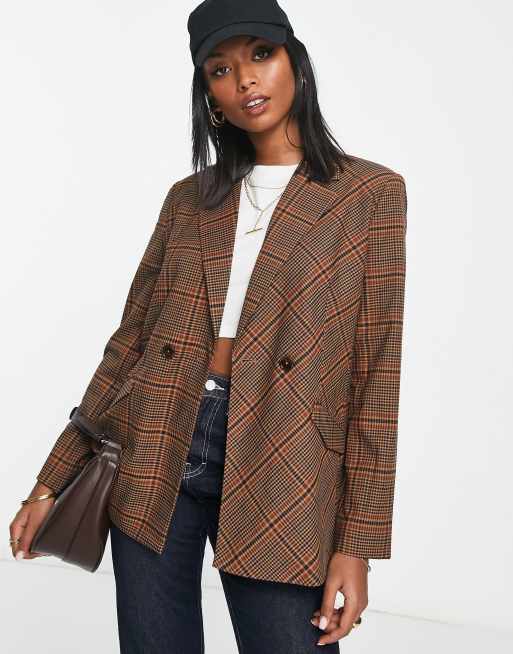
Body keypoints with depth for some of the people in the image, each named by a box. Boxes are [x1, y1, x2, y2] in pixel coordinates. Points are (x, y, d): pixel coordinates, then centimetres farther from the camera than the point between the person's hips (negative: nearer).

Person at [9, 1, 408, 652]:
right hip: (152, 454, 3)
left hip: (277, 472, -3)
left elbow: (376, 372, -3)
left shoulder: (371, 192, 0)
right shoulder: (189, 199, 10)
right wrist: (52, 481, 8)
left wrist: (356, 543, -7)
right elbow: (130, 340, 11)